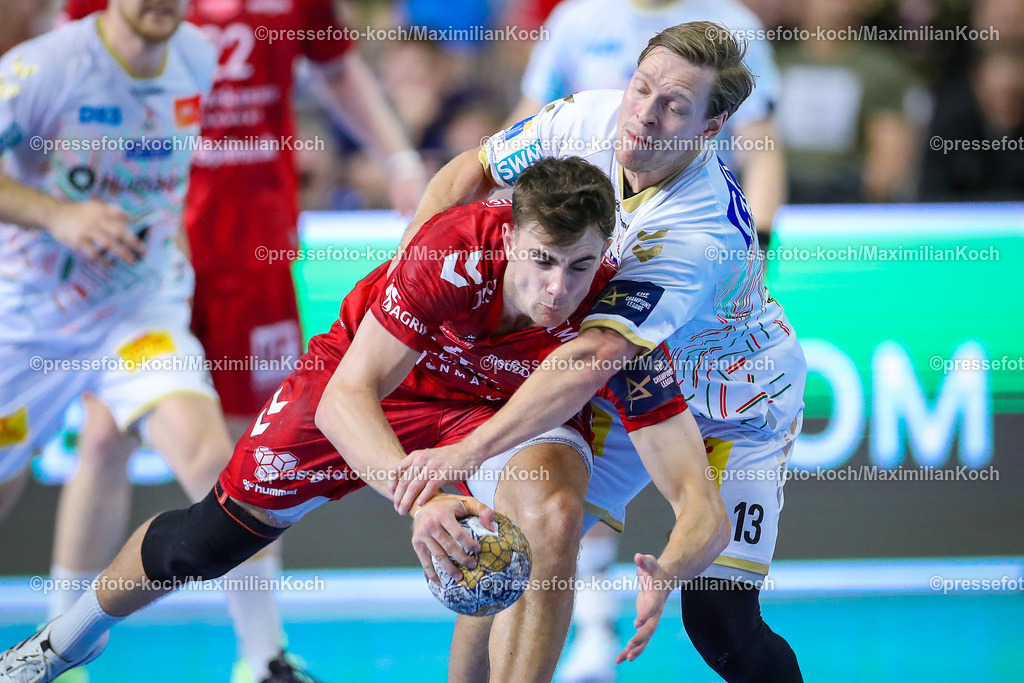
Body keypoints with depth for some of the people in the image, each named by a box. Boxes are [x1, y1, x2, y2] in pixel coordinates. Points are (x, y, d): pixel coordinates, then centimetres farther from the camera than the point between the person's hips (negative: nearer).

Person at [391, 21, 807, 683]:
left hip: (737, 411, -5)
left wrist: (466, 452, -51)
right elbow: (472, 172, -1)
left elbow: (591, 361, -46)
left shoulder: (706, 233, -39)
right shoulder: (588, 120, -20)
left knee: (720, 623, -13)